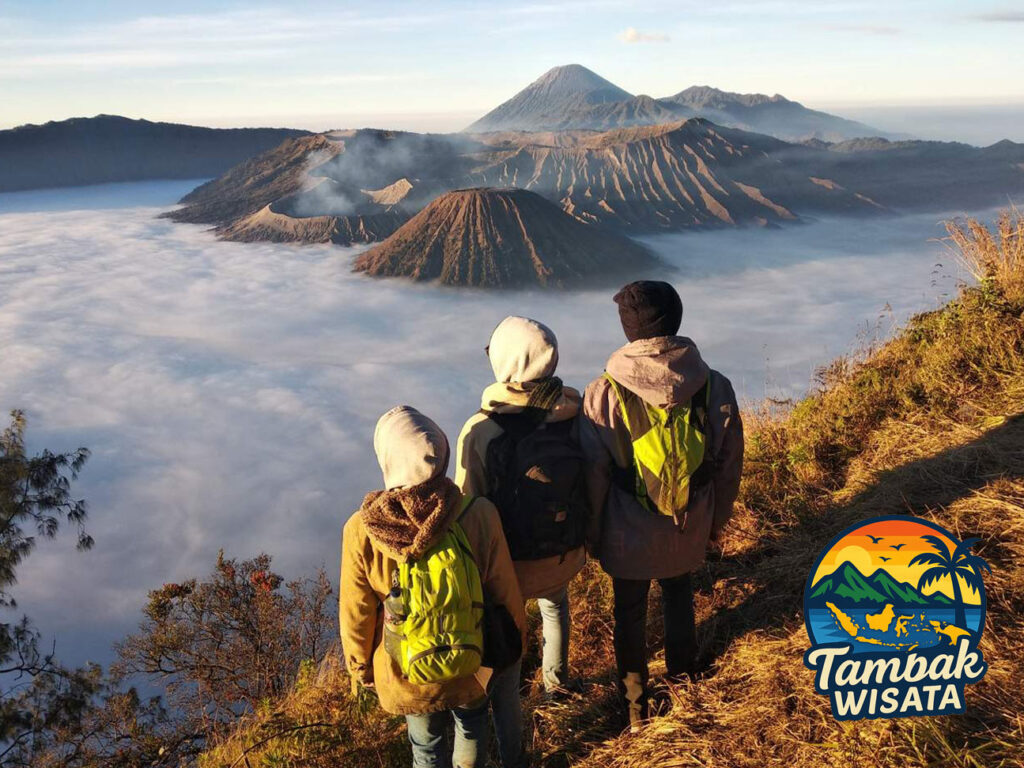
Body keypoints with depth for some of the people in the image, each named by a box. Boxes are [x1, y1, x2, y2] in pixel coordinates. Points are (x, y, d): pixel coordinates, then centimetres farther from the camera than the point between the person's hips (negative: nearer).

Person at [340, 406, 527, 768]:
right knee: (472, 727, 32)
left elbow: (356, 616, -12)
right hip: (473, 670, 0)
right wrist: (517, 642, 8)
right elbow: (506, 596, -13)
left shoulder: (361, 531, -27)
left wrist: (360, 667, 9)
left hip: (405, 677, 0)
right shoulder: (479, 516, -27)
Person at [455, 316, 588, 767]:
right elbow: (592, 483, -3)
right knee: (555, 604, 37)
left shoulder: (481, 431, -27)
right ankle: (556, 678, 60)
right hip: (567, 553, 4)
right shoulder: (576, 411, -17)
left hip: (509, 561, -4)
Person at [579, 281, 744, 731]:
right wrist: (716, 518, 13)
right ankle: (682, 680, 50)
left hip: (629, 533, -2)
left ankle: (635, 707, 37)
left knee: (629, 614, 20)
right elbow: (729, 463, -3)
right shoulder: (715, 387, -15)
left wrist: (592, 533, 3)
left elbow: (593, 474, -13)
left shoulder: (604, 395, -22)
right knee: (679, 597, 28)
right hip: (690, 529, 3)